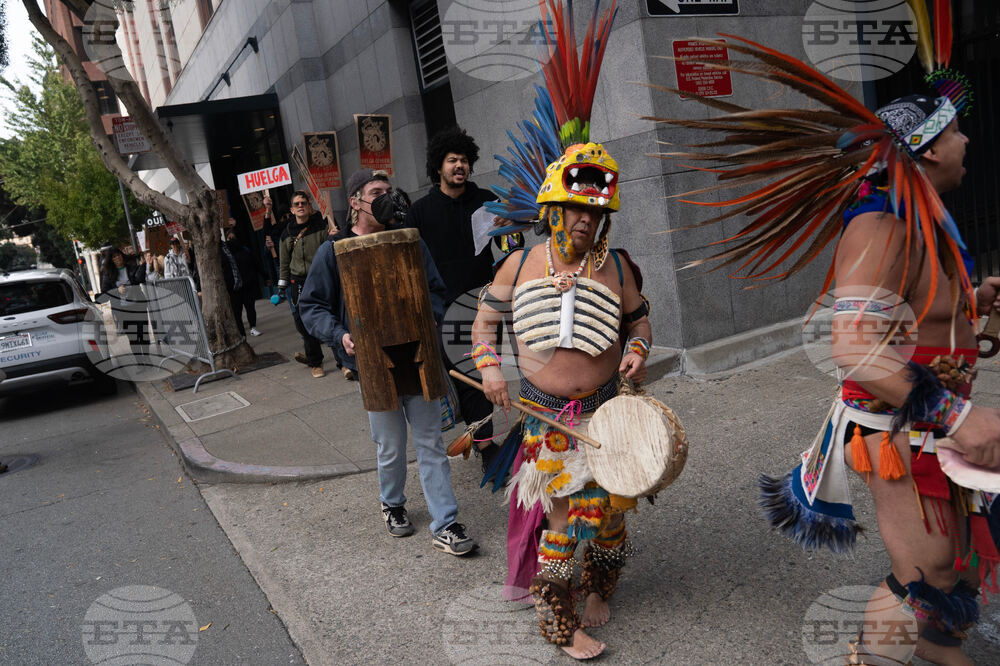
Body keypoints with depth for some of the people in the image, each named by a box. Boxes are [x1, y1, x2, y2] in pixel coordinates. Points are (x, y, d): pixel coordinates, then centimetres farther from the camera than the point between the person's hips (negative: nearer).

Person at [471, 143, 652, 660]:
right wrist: (489, 367, -3)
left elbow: (638, 320, 13)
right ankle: (559, 622, 19)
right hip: (544, 414, -1)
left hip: (605, 409, 2)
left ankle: (597, 590, 39)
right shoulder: (520, 264, 0)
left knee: (606, 505, 10)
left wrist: (636, 351, -8)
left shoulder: (615, 266, 2)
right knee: (560, 509, 1)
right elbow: (486, 317, 11)